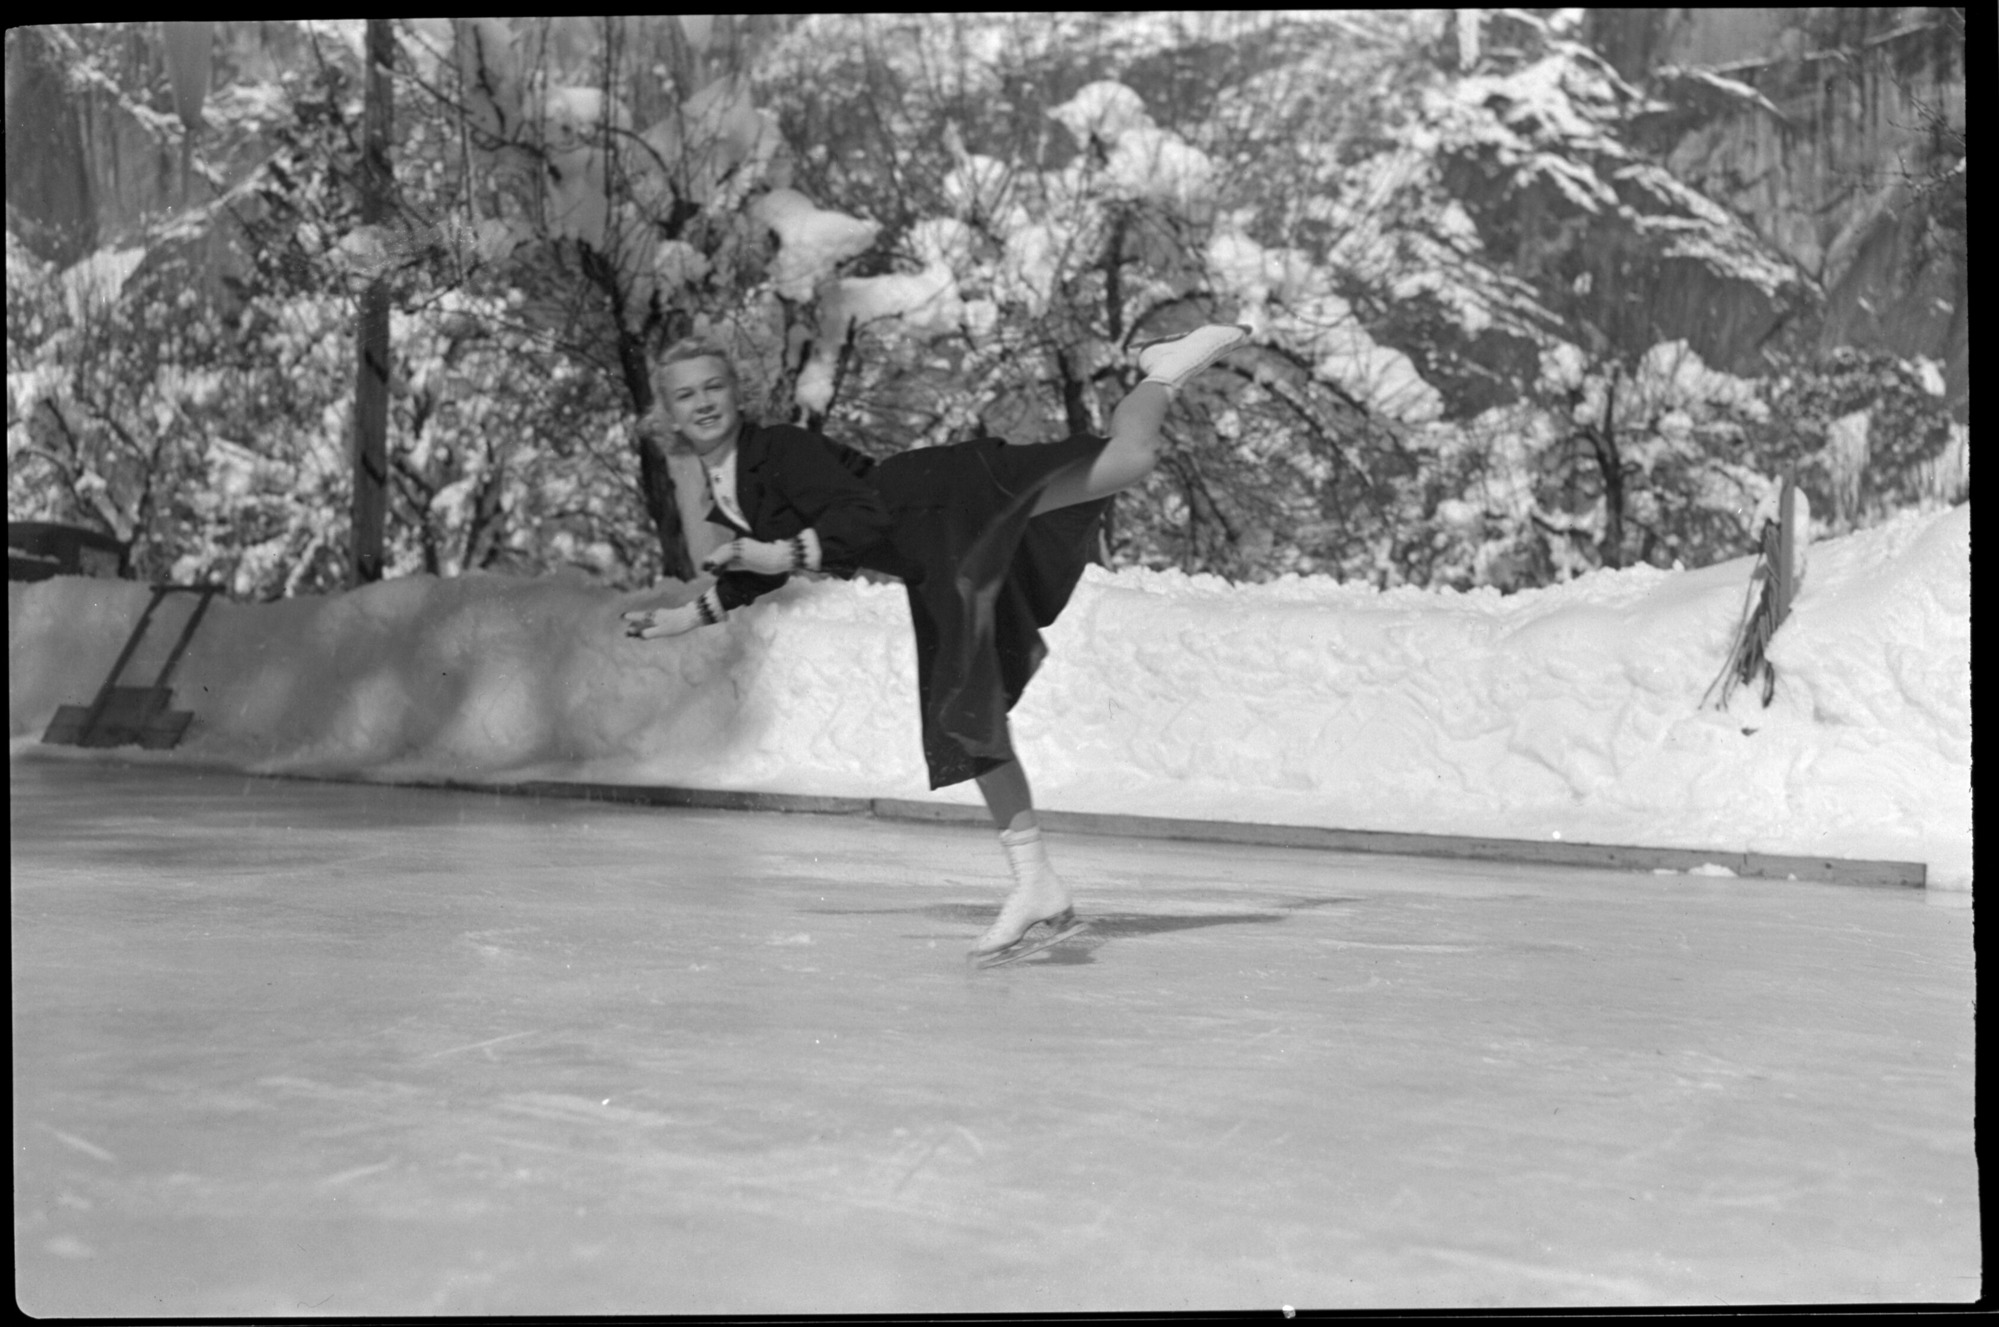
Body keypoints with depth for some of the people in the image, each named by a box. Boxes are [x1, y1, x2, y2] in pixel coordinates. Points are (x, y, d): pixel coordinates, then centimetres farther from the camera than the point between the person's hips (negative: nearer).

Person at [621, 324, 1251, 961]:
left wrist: (781, 555, -26)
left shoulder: (784, 450, -11)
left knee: (1129, 458, -23)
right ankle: (1037, 885, 11)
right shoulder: (724, 496, 14)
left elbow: (864, 522, -20)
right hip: (941, 569, 7)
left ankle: (1164, 370, 7)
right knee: (966, 718, 5)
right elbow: (761, 566, 32)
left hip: (961, 499, -7)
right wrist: (683, 617, 33)